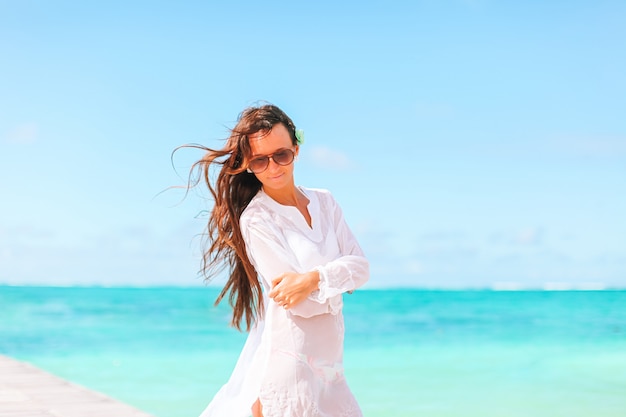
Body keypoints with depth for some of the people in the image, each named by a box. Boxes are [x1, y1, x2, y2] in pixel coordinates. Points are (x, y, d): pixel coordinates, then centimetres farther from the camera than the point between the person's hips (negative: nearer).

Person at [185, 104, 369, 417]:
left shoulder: (324, 202, 8)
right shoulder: (255, 220, -10)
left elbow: (361, 267, 1)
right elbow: (300, 304, -14)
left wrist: (315, 278, -15)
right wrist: (337, 284, 0)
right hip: (289, 358, -6)